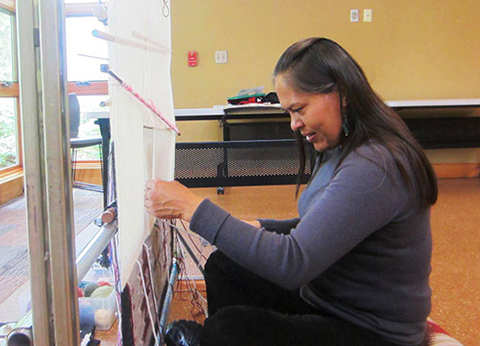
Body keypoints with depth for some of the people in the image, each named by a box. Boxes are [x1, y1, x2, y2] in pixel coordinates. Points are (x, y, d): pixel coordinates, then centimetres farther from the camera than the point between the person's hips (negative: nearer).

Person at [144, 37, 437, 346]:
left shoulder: (373, 167, -27)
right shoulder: (341, 150, 5)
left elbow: (293, 263, -31)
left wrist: (192, 207, -28)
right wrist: (261, 228, -1)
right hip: (322, 296, 9)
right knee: (222, 266, 7)